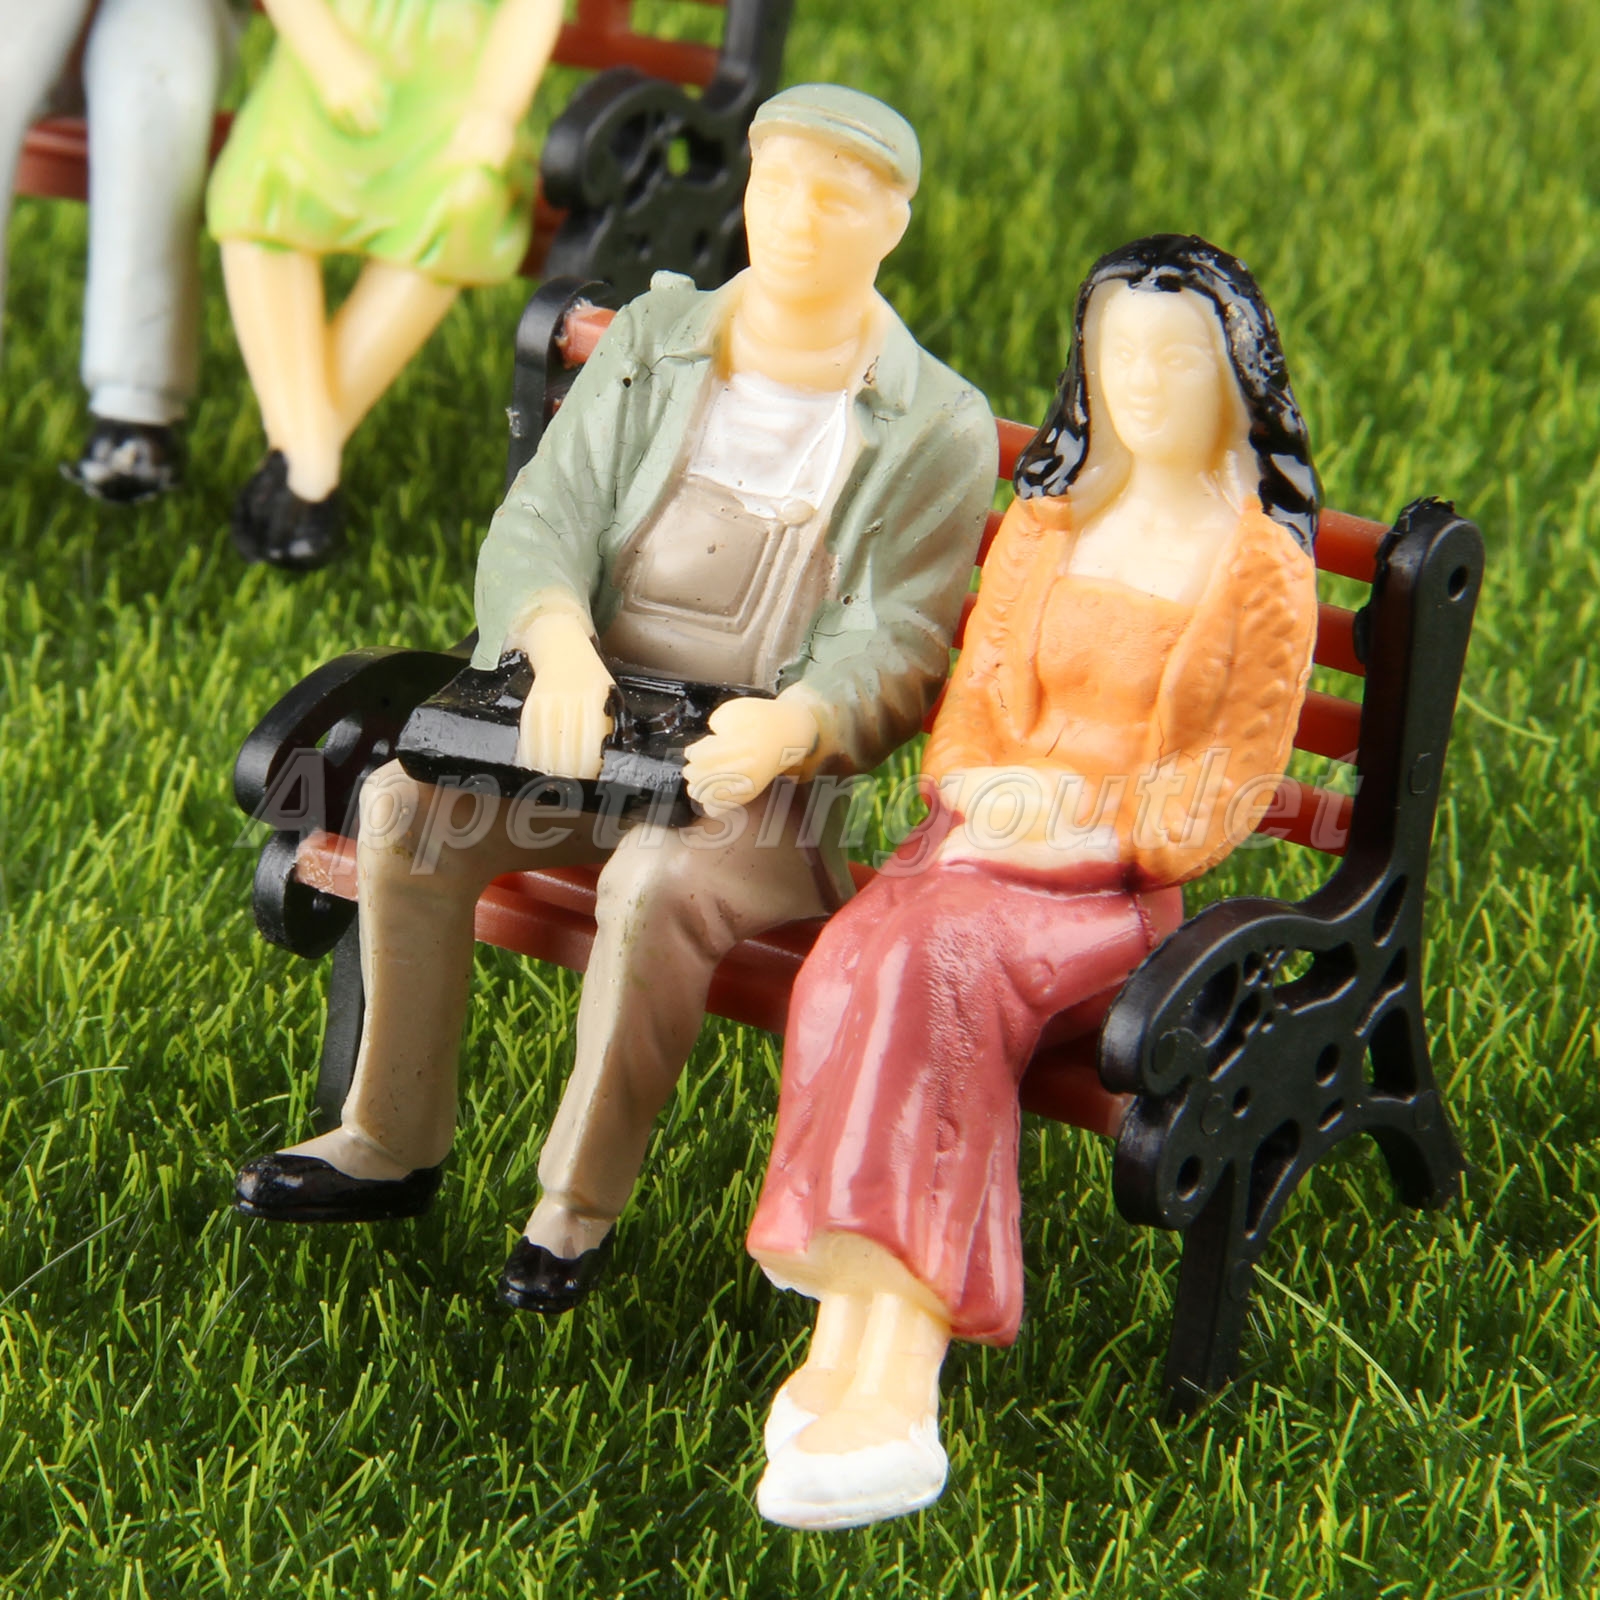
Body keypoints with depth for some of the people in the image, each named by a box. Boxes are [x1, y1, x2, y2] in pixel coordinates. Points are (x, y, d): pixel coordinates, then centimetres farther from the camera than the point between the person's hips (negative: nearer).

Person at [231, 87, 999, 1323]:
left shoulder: (939, 429, -1)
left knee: (659, 880, -35)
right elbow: (540, 523, -2)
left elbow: (896, 648, -9)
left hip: (772, 773, -4)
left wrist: (792, 724, -32)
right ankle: (392, 1146, -7)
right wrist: (559, 642, -26)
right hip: (591, 723, 4)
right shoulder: (654, 341, 7)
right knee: (406, 801, -22)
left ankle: (581, 1206, -17)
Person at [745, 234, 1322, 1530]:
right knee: (856, 971, -30)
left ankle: (874, 1362, -42)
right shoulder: (1042, 530, 19)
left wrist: (1093, 828, -13)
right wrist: (994, 791, -4)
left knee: (937, 973, -35)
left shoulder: (1264, 572, 4)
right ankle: (872, 1362, -39)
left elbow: (1235, 785, 1)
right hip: (988, 835, 4)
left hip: (1123, 879, -4)